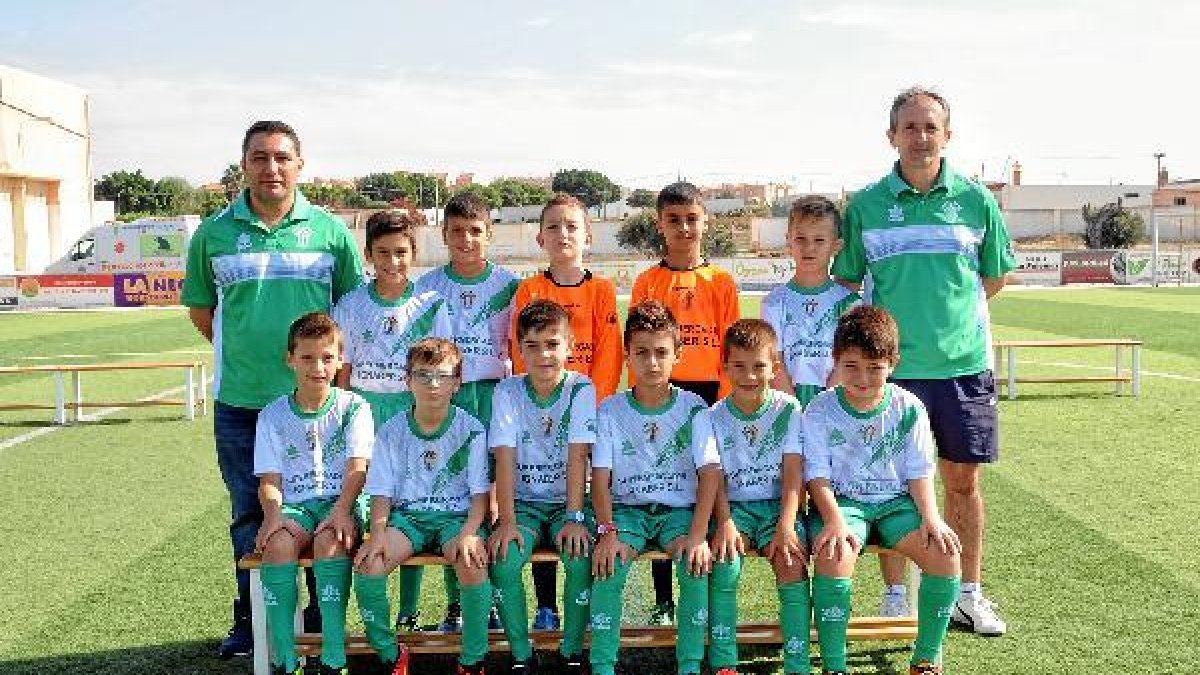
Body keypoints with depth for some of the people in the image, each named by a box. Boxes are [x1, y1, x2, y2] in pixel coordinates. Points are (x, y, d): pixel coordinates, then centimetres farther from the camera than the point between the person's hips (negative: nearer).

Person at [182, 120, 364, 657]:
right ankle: (251, 621, 27)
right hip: (239, 400, 1)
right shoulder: (214, 233, 3)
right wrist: (242, 353, 6)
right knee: (249, 512, 12)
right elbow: (200, 310, 13)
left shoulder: (330, 230, 1)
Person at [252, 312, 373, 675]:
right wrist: (273, 512, -17)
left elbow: (357, 468, -6)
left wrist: (341, 509, -23)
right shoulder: (273, 415, 10)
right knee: (278, 542, -32)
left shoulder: (353, 407, 4)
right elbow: (270, 479, 5)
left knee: (330, 540, -35)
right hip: (294, 504, 2)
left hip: (341, 501, -2)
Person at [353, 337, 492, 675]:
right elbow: (382, 493, 3)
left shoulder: (471, 430, -2)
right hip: (406, 515, 2)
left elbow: (480, 493, -3)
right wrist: (378, 531, -16)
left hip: (456, 515, -2)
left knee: (472, 563, -33)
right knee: (367, 564, -26)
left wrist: (468, 533, -21)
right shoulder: (391, 431, 3)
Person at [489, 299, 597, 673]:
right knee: (503, 559, -26)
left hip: (566, 502, -1)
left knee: (581, 557, -27)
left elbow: (577, 456, -14)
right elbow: (505, 458, -11)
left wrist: (574, 518, -21)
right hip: (523, 502, 1)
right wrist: (506, 521, -20)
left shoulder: (580, 389, -6)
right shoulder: (508, 391, -3)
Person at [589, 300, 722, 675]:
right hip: (627, 508, 1)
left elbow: (710, 473, -8)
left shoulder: (693, 408, -1)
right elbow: (601, 477, -4)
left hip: (680, 509, 0)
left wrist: (697, 534, -20)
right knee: (608, 565, -27)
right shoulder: (611, 411, 0)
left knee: (697, 564, -28)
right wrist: (606, 531, -20)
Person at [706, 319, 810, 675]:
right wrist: (724, 523, -20)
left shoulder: (789, 410, -1)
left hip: (777, 503, -1)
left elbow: (793, 474, -7)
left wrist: (786, 526, -19)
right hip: (733, 505, 1)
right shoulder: (716, 416, 3)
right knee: (725, 562, -27)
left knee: (792, 563, -27)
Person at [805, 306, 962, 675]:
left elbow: (919, 472, 3)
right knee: (833, 558, -34)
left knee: (945, 555, -23)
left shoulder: (908, 408, 1)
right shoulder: (820, 410, -4)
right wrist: (834, 519, -24)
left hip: (896, 500, 2)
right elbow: (818, 475, -8)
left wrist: (931, 518, -13)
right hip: (842, 502, -2)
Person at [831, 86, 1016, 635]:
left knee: (963, 480, 9)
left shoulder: (976, 200, 2)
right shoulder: (866, 205, 0)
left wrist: (953, 311, 8)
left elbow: (995, 275, 14)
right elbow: (846, 281, 8)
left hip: (963, 362, 1)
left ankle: (969, 593, 24)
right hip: (891, 365, -1)